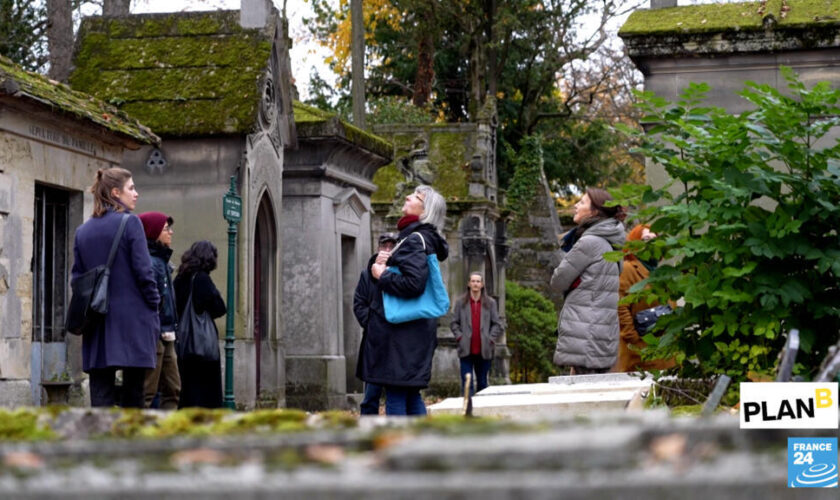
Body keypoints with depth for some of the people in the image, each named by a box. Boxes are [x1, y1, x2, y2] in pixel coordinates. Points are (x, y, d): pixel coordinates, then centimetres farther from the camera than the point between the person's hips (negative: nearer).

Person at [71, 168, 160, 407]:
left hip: (97, 323, 5)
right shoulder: (130, 223, -6)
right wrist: (154, 306, -1)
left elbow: (77, 277, 11)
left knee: (101, 390, 3)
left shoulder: (83, 231, 11)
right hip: (132, 321, -4)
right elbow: (143, 271, -10)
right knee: (133, 390, 1)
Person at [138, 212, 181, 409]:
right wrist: (153, 337, -23)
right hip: (155, 335, -10)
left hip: (166, 336, 10)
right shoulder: (150, 262, -14)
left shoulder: (162, 261, 17)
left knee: (173, 389, 12)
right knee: (147, 391, -8)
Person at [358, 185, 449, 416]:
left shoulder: (416, 240, -12)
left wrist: (382, 274, -12)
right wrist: (380, 262, 1)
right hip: (414, 331, 10)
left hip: (402, 332, -10)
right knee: (411, 396, 13)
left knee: (395, 398, -8)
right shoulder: (415, 237, 18)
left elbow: (413, 283, -26)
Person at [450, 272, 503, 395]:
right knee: (467, 382, -8)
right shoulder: (460, 302, 5)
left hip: (484, 351, 1)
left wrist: (491, 339, -5)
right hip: (466, 349, -1)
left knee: (482, 383, 9)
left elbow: (497, 324, 6)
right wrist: (459, 337, -6)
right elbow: (454, 323, 6)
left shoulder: (490, 303, 7)